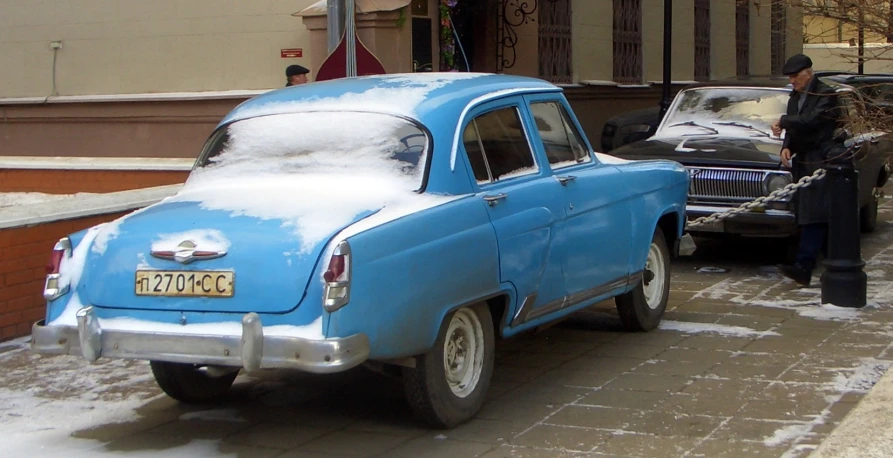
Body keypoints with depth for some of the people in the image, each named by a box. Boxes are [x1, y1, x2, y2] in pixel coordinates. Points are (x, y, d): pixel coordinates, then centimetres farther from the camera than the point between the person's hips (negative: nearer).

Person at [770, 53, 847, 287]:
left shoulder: (826, 95, -8)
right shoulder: (795, 98, 17)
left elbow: (811, 120, -22)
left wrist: (783, 121, -10)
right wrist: (787, 147, 0)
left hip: (823, 160, -9)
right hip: (804, 162, 9)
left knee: (814, 216, -15)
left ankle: (803, 267, -23)